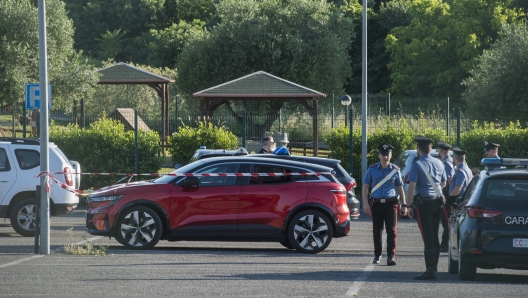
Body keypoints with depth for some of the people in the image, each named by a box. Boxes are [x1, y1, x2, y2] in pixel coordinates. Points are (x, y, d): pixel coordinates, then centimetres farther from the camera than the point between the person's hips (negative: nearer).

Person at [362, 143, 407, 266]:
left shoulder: (395, 170, 5)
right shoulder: (372, 169, 5)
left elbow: (400, 189, 11)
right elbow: (365, 187, 7)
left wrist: (404, 205, 6)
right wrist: (366, 203, -3)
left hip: (391, 204, -1)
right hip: (376, 204, 1)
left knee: (391, 230, -9)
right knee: (376, 230, 9)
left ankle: (391, 256, -10)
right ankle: (377, 255, 23)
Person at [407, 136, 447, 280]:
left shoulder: (417, 165, -12)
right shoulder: (439, 163, 7)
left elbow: (411, 187, -18)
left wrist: (410, 205, -13)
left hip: (423, 203, -6)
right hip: (438, 202, 6)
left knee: (427, 237, -7)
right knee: (434, 236, 14)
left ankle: (430, 270, -10)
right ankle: (434, 267, 20)